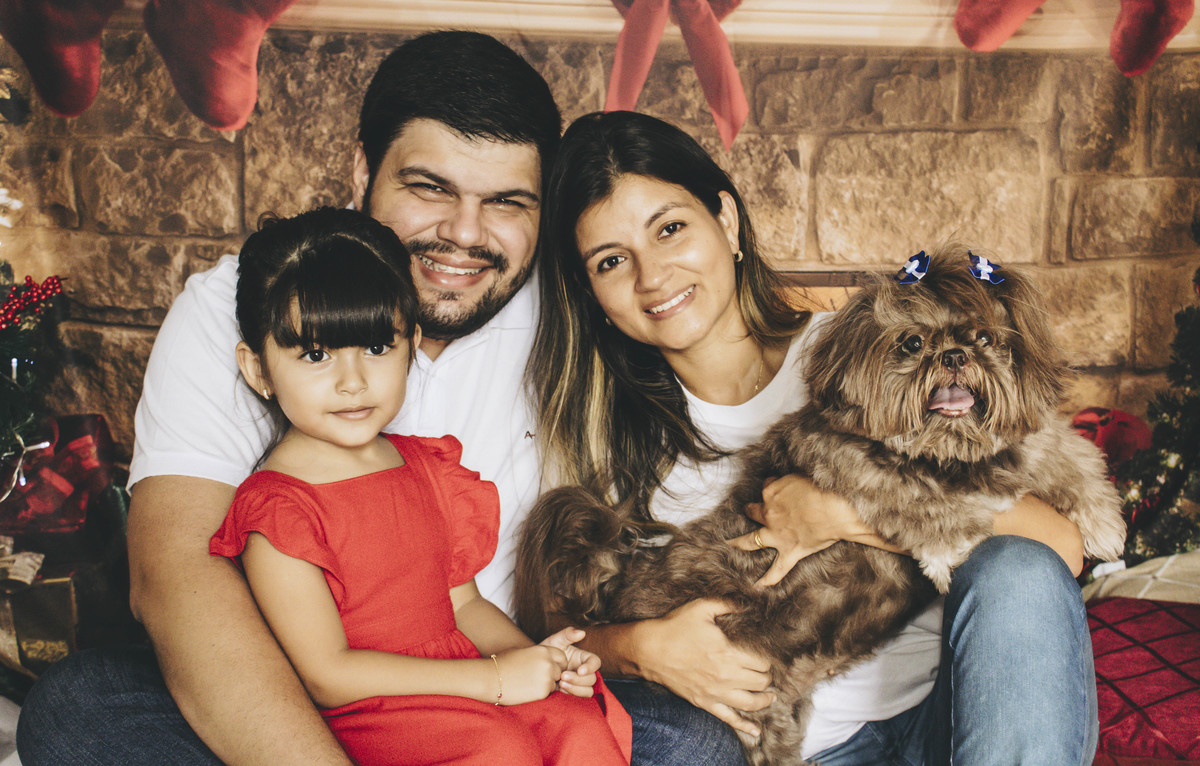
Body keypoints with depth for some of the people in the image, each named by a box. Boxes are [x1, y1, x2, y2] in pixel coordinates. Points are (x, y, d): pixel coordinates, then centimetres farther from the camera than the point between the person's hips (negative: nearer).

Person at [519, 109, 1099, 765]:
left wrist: (845, 514, -19)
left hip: (948, 710, 1)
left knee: (1018, 571, -28)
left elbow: (1059, 545, -12)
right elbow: (547, 622, 0)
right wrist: (640, 648, -21)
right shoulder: (598, 427, 2)